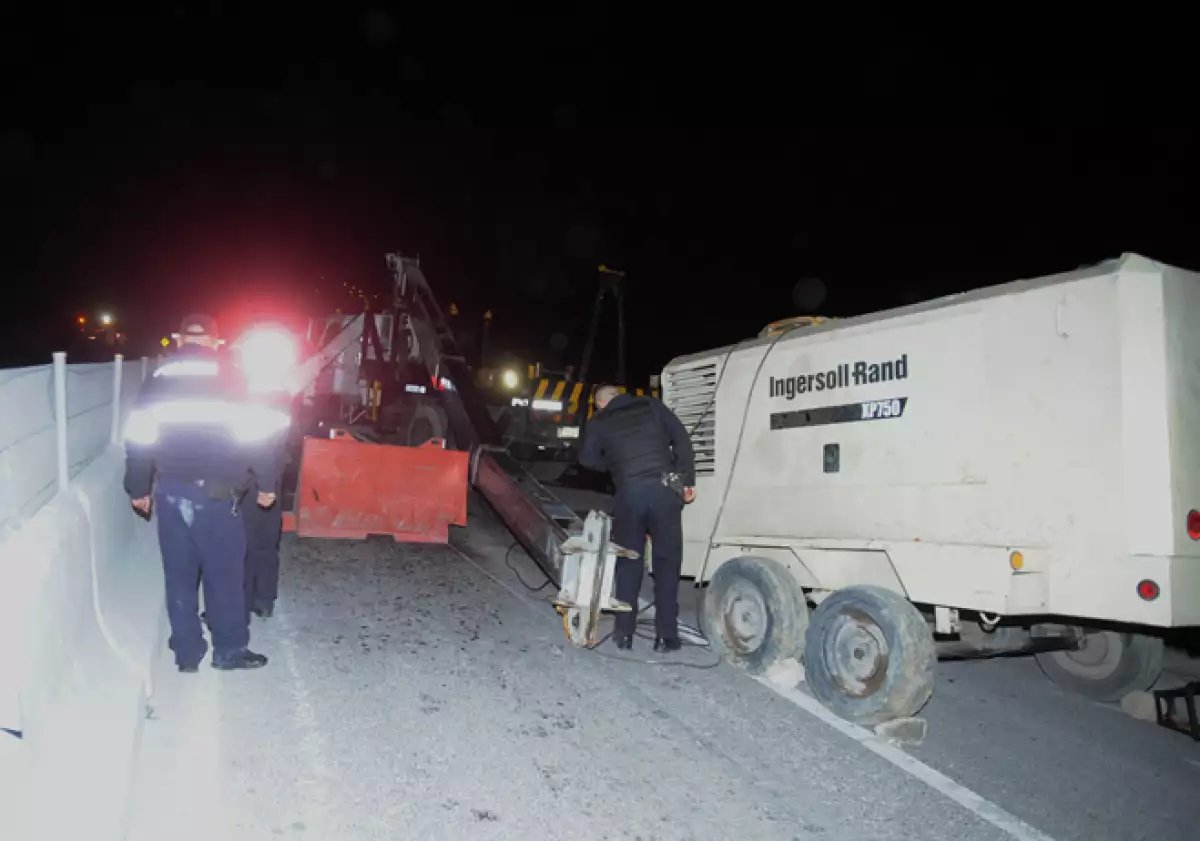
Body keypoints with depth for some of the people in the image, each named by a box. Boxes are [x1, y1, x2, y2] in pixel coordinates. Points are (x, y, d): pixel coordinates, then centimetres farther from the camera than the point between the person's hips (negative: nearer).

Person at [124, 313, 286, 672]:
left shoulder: (159, 379, 8)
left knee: (179, 574, 12)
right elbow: (253, 435, -6)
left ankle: (187, 653, 20)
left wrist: (139, 489, 17)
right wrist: (266, 483, 3)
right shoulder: (227, 377, -3)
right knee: (224, 572, 6)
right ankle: (229, 650, 14)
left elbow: (138, 439, 8)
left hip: (169, 491, 4)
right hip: (213, 491, -4)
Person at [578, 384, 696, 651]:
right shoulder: (651, 406, 16)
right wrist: (688, 480, 8)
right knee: (667, 561, 6)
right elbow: (682, 439, 8)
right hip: (664, 488, 0)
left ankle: (624, 633, 14)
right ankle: (666, 636, 4)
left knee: (628, 562, 13)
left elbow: (587, 458, 13)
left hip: (629, 493, 0)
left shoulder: (599, 421, 16)